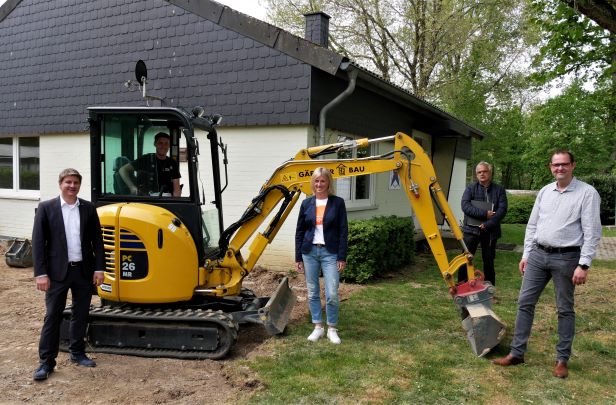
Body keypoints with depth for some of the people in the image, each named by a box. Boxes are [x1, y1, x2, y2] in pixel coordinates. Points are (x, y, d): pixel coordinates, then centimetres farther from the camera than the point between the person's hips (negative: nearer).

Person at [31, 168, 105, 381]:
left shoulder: (88, 208, 4)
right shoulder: (46, 208, -2)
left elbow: (97, 240, 5)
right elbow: (38, 242, -5)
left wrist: (99, 268, -1)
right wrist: (41, 273, -10)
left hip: (84, 270, 3)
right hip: (57, 272, -2)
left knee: (81, 314, 12)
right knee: (52, 316, 3)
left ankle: (77, 352, 28)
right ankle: (46, 361, 12)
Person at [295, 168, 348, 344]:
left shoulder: (337, 202, -2)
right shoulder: (306, 203, 4)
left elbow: (343, 232, -3)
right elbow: (300, 232, 8)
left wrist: (342, 258, -7)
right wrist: (298, 258, 5)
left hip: (330, 253, -3)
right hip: (310, 252, 3)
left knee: (332, 294, -4)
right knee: (313, 293, 9)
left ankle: (332, 329, 14)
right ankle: (318, 327, 23)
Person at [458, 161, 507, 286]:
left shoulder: (499, 190, 5)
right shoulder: (471, 188, 4)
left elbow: (502, 209, -6)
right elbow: (465, 206, -10)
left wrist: (488, 224, -17)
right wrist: (485, 214, -19)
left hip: (490, 231, 1)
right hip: (471, 229, -1)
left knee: (489, 261, 10)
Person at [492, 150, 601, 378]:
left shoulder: (587, 193, -7)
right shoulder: (545, 191, 10)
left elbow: (592, 232, -10)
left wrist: (584, 265, -15)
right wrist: (526, 254, 11)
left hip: (566, 258, -5)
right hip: (538, 255, 5)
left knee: (565, 309, 7)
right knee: (525, 303, 5)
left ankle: (562, 359, 19)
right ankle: (517, 353, 13)